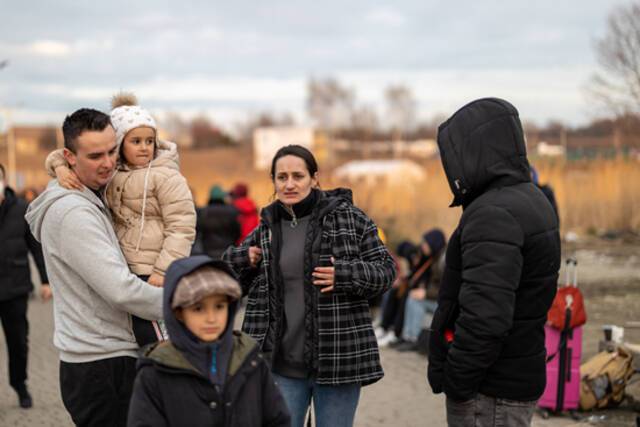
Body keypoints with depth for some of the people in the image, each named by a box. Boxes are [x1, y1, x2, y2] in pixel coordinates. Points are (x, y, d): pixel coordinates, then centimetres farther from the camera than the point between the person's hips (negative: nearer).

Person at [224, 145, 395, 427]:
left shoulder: (347, 217, -1)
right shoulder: (267, 228, 10)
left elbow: (385, 269, -1)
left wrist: (344, 275, -18)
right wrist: (244, 259, -1)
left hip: (337, 359, -3)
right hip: (282, 364, 3)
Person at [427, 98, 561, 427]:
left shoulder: (493, 214, -20)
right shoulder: (529, 202, 11)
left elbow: (485, 316, -29)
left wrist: (455, 382, -17)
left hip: (489, 394, -9)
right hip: (514, 378, 9)